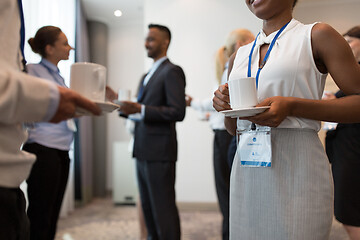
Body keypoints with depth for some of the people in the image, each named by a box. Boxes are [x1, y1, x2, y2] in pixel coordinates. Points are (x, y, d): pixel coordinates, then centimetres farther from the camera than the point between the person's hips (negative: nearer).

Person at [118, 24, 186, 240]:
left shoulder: (172, 71, -8)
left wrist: (140, 109, -22)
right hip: (143, 151, 9)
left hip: (159, 152, -9)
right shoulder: (149, 74, 20)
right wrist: (128, 106, 5)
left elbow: (178, 112, -18)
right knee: (148, 207, 16)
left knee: (163, 210, -2)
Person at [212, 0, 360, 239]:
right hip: (247, 172, 5)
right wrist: (226, 107, -2)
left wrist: (292, 106, -19)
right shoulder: (240, 56, 15)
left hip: (296, 168, -4)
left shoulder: (317, 36, 1)